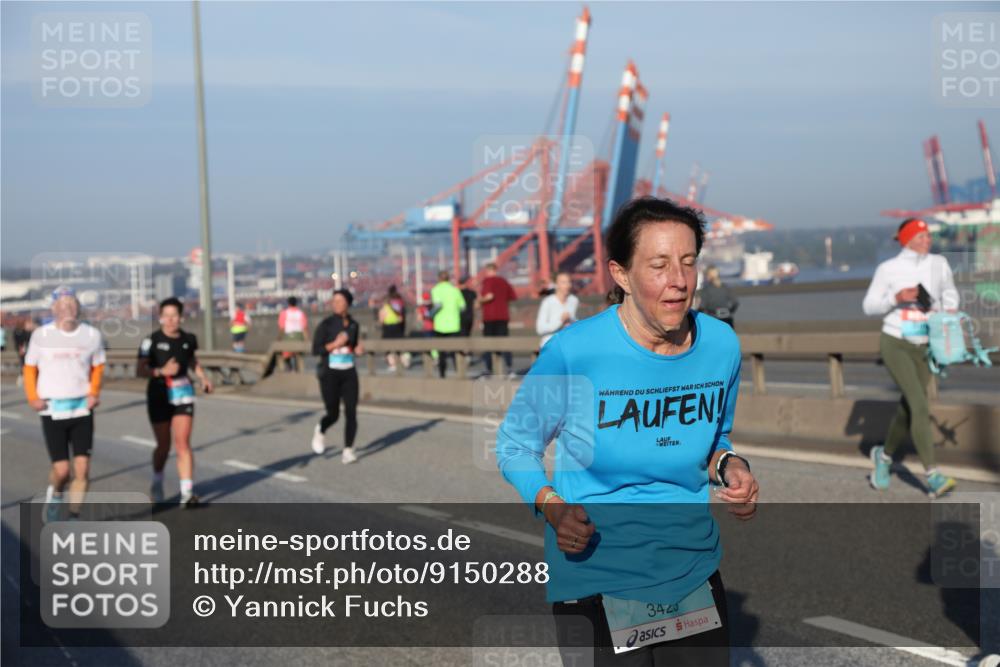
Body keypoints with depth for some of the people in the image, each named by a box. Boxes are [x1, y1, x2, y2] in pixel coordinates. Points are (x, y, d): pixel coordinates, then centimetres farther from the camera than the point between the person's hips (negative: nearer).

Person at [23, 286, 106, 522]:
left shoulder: (92, 335, 1)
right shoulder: (41, 335, -2)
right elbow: (30, 368, 8)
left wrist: (94, 393, 1)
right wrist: (33, 397, -3)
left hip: (82, 408, 1)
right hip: (52, 410, -1)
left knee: (82, 468, -4)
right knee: (61, 470, -4)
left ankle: (74, 518, 10)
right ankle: (54, 497, 30)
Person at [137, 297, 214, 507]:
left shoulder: (189, 339, 3)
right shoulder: (151, 341, -9)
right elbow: (140, 370, -15)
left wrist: (203, 378, 9)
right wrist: (162, 371, -31)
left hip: (183, 395, 2)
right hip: (159, 395, -2)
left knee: (183, 443, -9)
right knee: (164, 445, 8)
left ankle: (187, 492, -12)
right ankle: (157, 482, 36)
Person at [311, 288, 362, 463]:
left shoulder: (354, 325, 4)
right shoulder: (326, 324, -9)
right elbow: (315, 350, -10)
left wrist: (357, 349, -3)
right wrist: (335, 344, -22)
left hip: (349, 372, 3)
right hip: (330, 373, -3)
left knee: (351, 412, -9)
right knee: (333, 415, 3)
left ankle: (348, 451, -2)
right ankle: (320, 431, 38)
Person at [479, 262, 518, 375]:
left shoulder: (487, 280, -7)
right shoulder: (503, 281, 10)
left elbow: (489, 295, -22)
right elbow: (514, 296, 10)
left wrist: (481, 300, -4)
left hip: (489, 316, -4)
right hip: (503, 315, 4)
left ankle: (489, 369, 2)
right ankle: (510, 367, -10)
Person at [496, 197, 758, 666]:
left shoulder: (721, 345, -4)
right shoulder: (575, 351, -18)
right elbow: (515, 444, -4)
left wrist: (729, 467, -7)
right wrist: (551, 505, -21)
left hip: (695, 573, 4)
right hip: (595, 581, -4)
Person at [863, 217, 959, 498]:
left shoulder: (938, 263, 2)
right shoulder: (888, 268, -7)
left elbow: (949, 292, 19)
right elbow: (869, 306, -2)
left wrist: (950, 312, -1)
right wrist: (896, 298, -18)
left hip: (923, 348, 5)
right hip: (895, 345, -4)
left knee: (908, 410, 12)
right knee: (920, 406, -17)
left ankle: (884, 455, 40)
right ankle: (933, 477, -18)